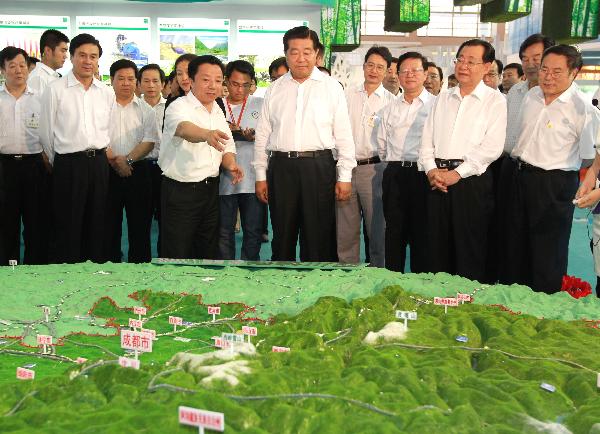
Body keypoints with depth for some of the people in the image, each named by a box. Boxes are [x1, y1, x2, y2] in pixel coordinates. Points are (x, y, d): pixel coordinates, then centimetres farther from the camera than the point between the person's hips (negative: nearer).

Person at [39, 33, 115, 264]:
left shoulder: (107, 93, 8)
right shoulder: (55, 89, -4)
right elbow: (46, 132, 0)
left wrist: (98, 155, 11)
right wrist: (58, 163, 6)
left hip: (99, 163, 4)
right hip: (68, 164, -4)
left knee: (97, 225, 11)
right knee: (68, 227, 2)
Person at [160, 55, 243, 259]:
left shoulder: (218, 112, 12)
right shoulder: (179, 107, -12)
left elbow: (227, 147, 18)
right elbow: (184, 128, -35)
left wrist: (231, 165, -5)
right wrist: (207, 134, -56)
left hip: (211, 189, 7)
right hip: (180, 191, -7)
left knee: (208, 252, 15)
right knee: (177, 254, -2)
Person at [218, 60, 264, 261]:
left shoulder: (260, 105, 7)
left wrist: (255, 136, -13)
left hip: (252, 178, -1)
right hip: (224, 178, 1)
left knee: (253, 232, 3)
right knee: (224, 232, 7)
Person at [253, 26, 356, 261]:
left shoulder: (331, 87, 3)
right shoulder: (275, 89, 10)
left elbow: (343, 134, 1)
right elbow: (262, 134, 11)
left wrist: (345, 177, -4)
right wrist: (260, 176, 7)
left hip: (319, 166, -2)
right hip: (281, 167, 2)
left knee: (319, 237, 2)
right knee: (282, 236, 11)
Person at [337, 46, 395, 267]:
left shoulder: (391, 101, 4)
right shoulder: (348, 95, 11)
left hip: (375, 168, -2)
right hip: (346, 166, 2)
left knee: (377, 228, 0)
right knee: (345, 230, 7)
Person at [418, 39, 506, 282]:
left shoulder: (495, 101, 1)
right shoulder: (443, 98, 17)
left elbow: (492, 148, -9)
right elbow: (427, 139, 13)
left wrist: (457, 173, -13)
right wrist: (431, 170, -4)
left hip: (471, 180, -4)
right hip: (437, 181, 5)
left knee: (470, 252, 0)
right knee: (437, 247, 8)